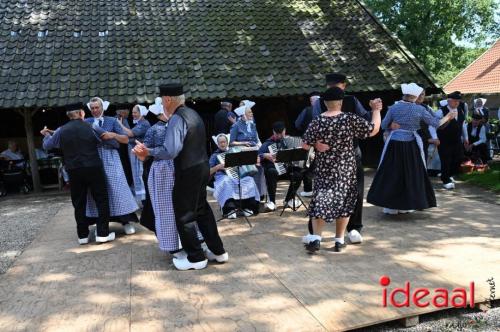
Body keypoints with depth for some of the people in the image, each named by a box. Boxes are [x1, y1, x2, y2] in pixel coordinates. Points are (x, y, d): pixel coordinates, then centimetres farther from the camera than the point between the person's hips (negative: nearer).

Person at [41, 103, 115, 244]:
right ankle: (103, 233, 1)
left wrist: (46, 135, 37)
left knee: (79, 203, 11)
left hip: (74, 171, 3)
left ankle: (82, 235, 15)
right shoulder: (92, 128, -3)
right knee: (101, 200, 4)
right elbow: (112, 140, 5)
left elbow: (47, 145, 16)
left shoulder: (61, 131, 1)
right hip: (93, 169, -2)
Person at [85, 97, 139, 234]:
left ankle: (126, 221, 4)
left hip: (110, 158, -2)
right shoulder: (86, 122, 11)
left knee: (117, 188, -4)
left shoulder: (112, 121, 7)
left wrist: (113, 135, -12)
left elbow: (126, 139, 3)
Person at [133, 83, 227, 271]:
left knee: (184, 216, 6)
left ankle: (196, 258, 18)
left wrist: (148, 152, -16)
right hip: (202, 167, 9)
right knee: (202, 210, 20)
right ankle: (218, 251, 28)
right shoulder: (193, 114, 9)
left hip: (188, 172, -9)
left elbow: (171, 151, -28)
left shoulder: (177, 119, -19)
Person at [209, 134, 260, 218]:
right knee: (227, 181, -39)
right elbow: (208, 172, 6)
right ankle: (230, 209, -46)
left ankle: (248, 207, -32)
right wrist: (217, 167, -10)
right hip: (222, 177, -3)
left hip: (237, 175, 3)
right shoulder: (215, 155, 17)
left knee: (249, 179, -28)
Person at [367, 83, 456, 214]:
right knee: (411, 175, 12)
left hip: (394, 144, 0)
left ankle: (390, 206, 11)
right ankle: (406, 205, 17)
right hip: (411, 145, 0)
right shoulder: (420, 109, -4)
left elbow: (384, 125, 2)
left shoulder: (394, 107, -3)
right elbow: (435, 123, 5)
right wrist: (447, 117, 23)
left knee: (391, 175, 8)